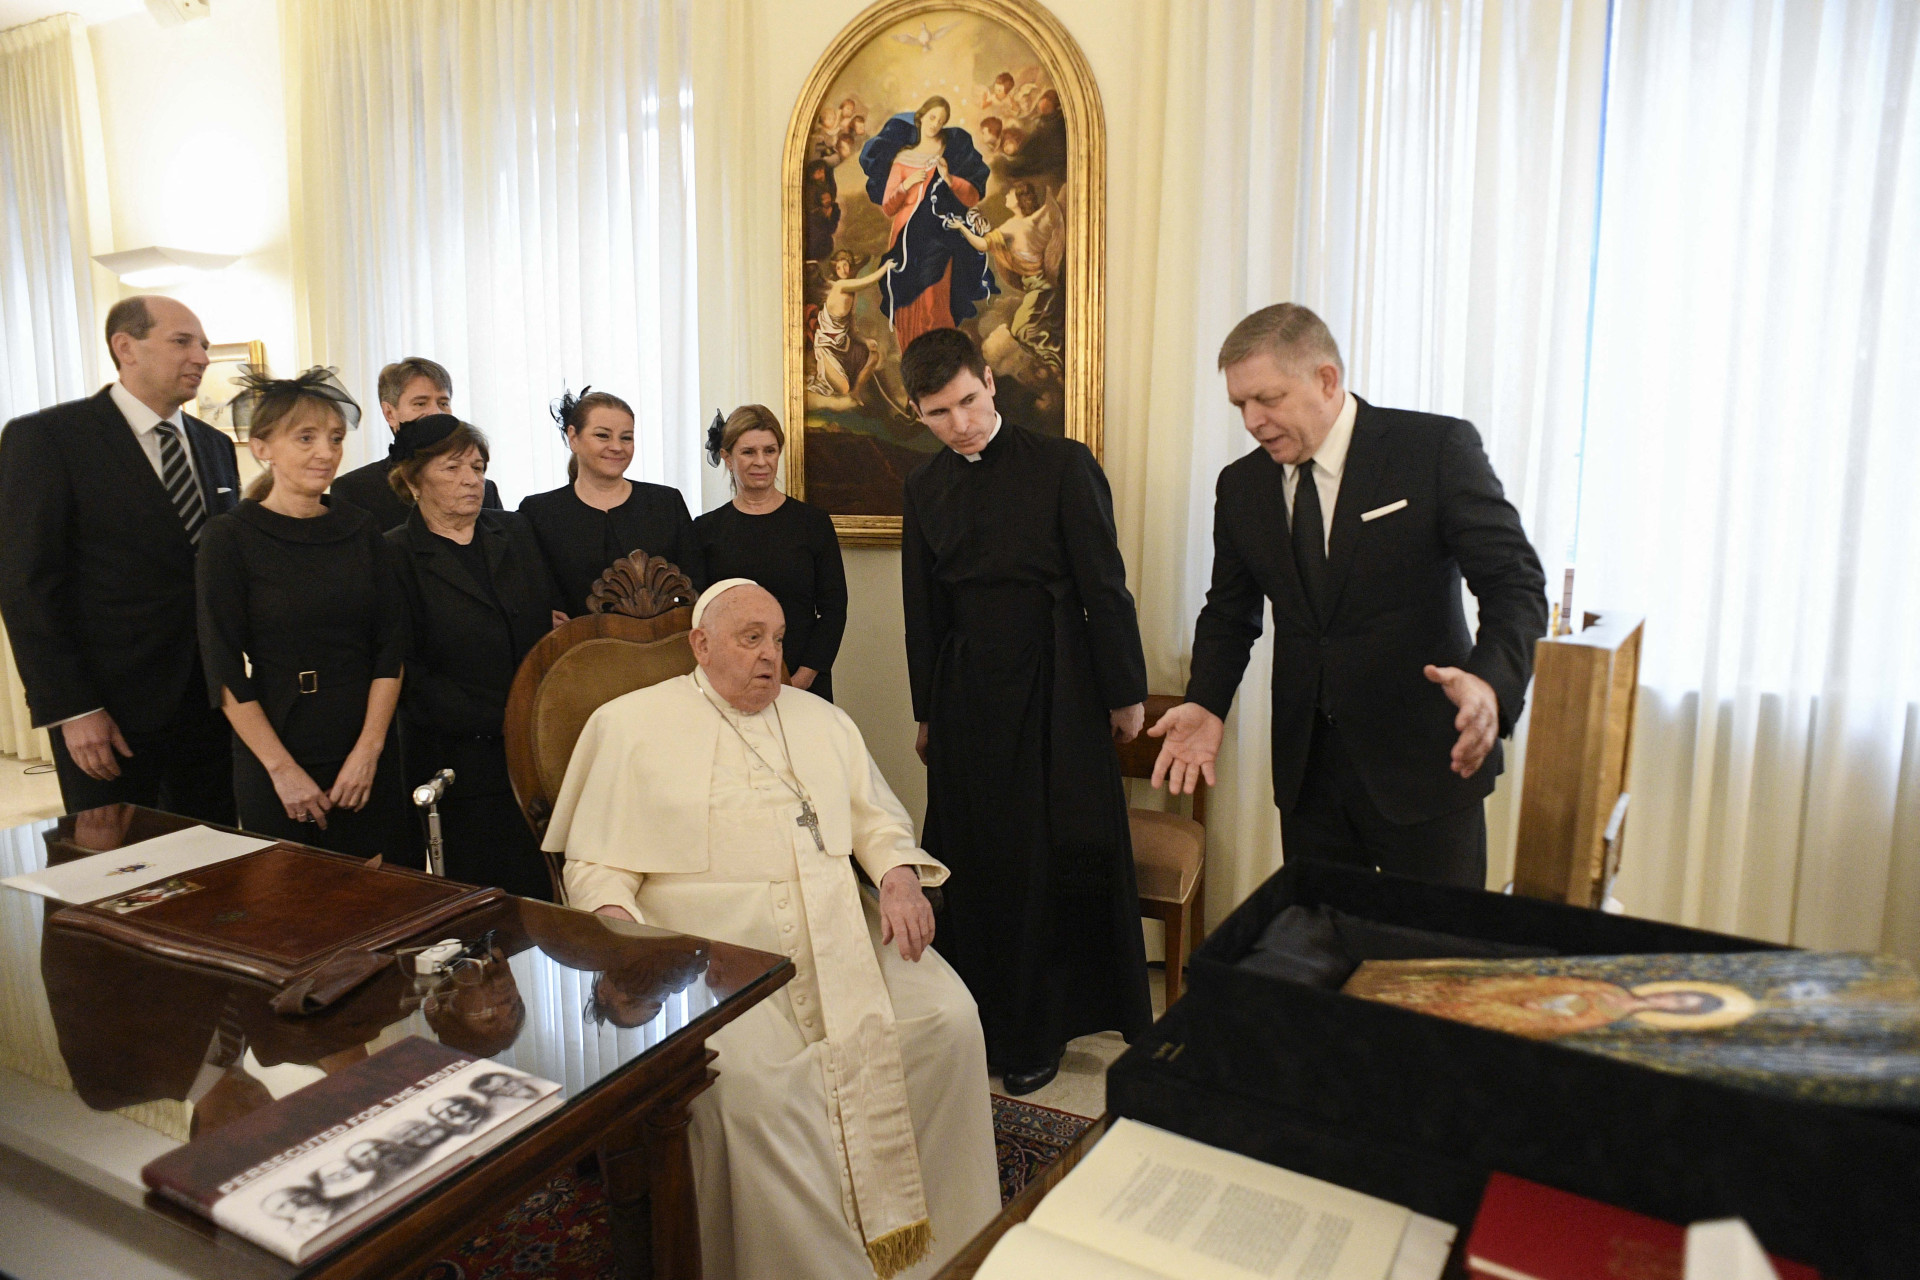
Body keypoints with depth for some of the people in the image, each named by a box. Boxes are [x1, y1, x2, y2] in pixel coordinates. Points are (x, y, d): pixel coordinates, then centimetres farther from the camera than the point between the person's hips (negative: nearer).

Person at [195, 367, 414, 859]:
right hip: (276, 766, -3)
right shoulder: (230, 537, -4)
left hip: (369, 759, 3)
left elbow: (391, 647, 3)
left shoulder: (360, 531, 6)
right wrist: (283, 770, -11)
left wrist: (368, 750, -7)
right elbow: (225, 671, -6)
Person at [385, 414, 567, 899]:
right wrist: (499, 717, -12)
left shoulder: (515, 532, 14)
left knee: (543, 897, 2)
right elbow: (408, 676, -6)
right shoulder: (394, 556, 0)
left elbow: (557, 618, 19)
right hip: (461, 763, -3)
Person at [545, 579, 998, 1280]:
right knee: (746, 1075, -30)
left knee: (949, 1020, -16)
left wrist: (900, 874, -2)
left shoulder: (820, 720, 21)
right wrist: (618, 924, -15)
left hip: (838, 927, 4)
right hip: (715, 941, -3)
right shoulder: (630, 724, 8)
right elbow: (594, 864, 5)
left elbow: (878, 818, 19)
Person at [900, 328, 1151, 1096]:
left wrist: (1125, 691, -3)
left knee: (1058, 858, 4)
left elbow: (1105, 587, -4)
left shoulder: (1061, 465, -5)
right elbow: (924, 611, 13)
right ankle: (987, 1021, 25)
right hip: (966, 699, 4)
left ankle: (1036, 1034, 21)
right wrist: (926, 711, 15)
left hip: (1055, 693, -4)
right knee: (978, 863, 9)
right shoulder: (926, 487, 8)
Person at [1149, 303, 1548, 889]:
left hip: (1425, 759, -3)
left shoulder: (1438, 449, -9)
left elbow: (1516, 581, -12)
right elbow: (1230, 611, 13)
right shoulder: (1240, 485, 5)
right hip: (1307, 767, 4)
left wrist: (1491, 682, -31)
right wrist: (1207, 704, -5)